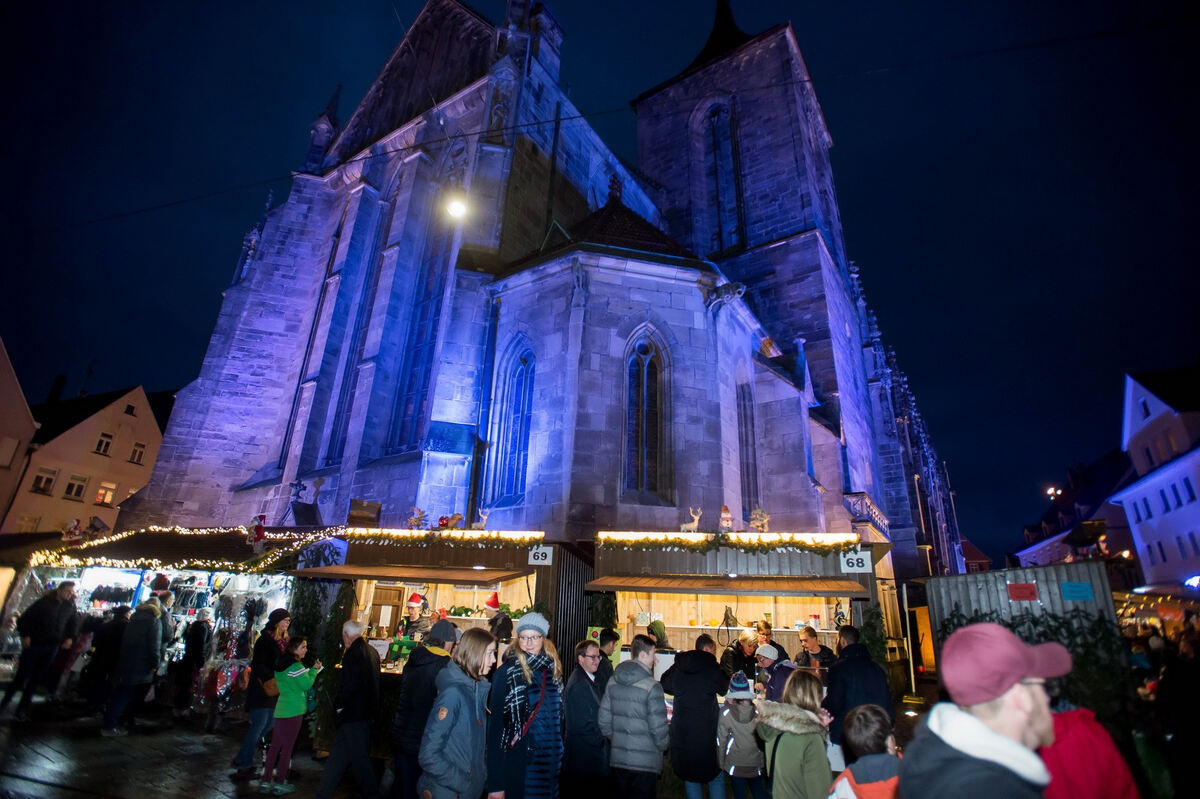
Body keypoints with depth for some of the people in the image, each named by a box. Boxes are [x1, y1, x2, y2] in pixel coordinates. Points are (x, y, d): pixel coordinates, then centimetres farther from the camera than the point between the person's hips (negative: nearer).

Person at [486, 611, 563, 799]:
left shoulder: (552, 670, 4)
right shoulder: (507, 673, -11)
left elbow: (558, 716, 11)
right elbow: (495, 725, -12)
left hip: (549, 765, 5)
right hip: (517, 767, -5)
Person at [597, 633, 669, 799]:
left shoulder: (613, 682, 0)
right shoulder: (652, 686, -18)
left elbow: (603, 719, 4)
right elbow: (658, 727, -16)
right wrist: (663, 746, 4)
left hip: (617, 759, 6)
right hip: (645, 763, -5)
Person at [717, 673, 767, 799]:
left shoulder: (725, 713, -19)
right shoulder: (758, 710, -16)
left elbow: (721, 741, -10)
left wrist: (721, 763, 5)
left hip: (735, 764, -1)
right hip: (756, 763, 1)